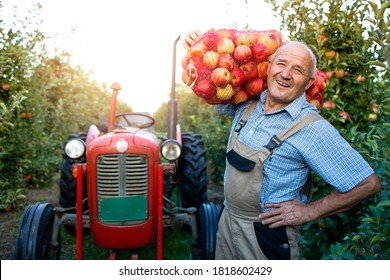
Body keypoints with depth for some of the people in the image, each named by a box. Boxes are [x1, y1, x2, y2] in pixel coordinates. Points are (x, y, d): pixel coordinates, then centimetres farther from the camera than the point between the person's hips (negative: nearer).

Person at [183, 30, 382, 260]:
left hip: (268, 234, -6)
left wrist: (308, 212, -15)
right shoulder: (247, 103, -2)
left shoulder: (313, 128, -20)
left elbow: (368, 183, -18)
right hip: (228, 221, 6)